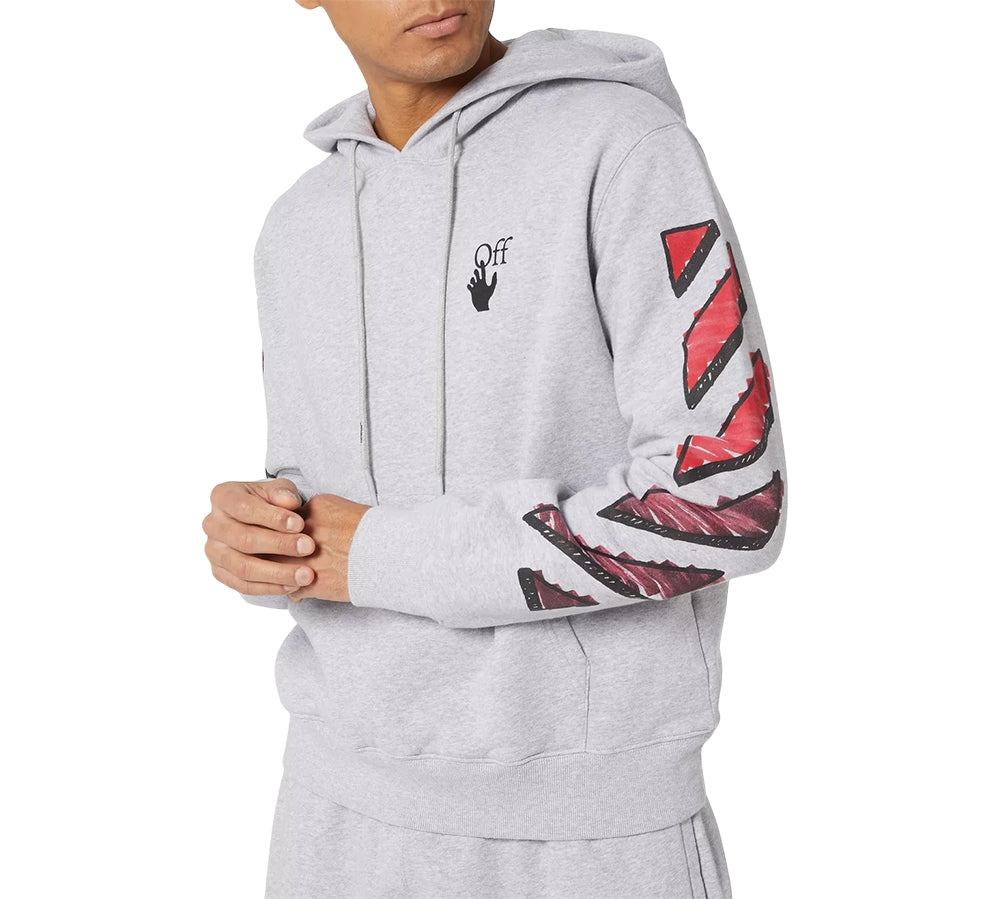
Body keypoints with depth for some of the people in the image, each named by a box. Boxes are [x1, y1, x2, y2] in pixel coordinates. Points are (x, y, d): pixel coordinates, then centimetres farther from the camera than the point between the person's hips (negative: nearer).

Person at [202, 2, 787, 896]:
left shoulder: (632, 151, -12)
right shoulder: (305, 234, 7)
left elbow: (727, 500, -21)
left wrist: (387, 559, -17)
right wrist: (249, 537, -11)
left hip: (591, 822, -5)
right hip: (358, 805, 5)